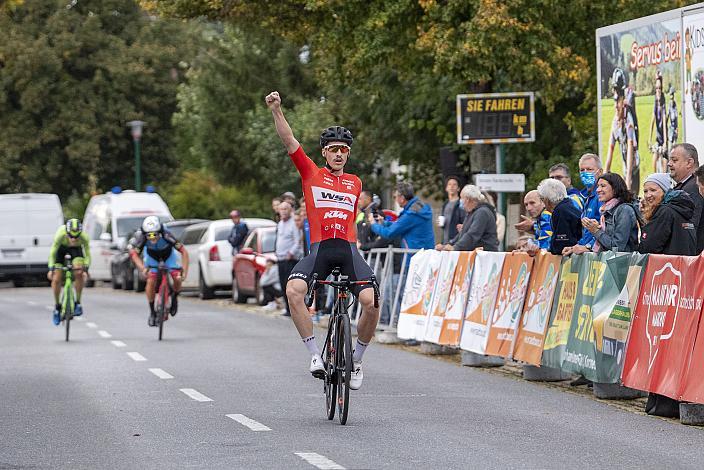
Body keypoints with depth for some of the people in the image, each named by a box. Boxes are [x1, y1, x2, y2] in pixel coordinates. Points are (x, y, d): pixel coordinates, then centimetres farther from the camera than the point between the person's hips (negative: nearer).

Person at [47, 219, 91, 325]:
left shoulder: (84, 237, -35)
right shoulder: (61, 234, -38)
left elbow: (87, 255, -23)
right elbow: (52, 252, -28)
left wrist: (86, 268, -38)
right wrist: (51, 269, -35)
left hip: (76, 250, 0)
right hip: (61, 248, 0)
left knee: (79, 274, -26)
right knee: (56, 279, -8)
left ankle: (78, 303, -11)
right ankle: (57, 307, 14)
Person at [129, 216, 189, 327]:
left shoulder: (166, 236, -40)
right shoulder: (142, 238, -35)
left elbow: (184, 252, -35)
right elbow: (134, 254, -28)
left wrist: (185, 271, -43)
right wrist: (143, 268, -44)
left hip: (168, 256, 0)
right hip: (152, 257, 1)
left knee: (178, 278, -19)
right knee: (151, 281, -17)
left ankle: (174, 298, 14)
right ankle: (152, 313, 0)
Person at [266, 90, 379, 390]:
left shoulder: (355, 183, 19)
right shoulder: (311, 173, 11)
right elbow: (289, 140, 1)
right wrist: (276, 110, -9)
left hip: (348, 250, 2)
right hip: (319, 250, -2)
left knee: (372, 301, -21)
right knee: (293, 290, -30)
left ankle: (356, 360, 3)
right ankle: (315, 355, -20)